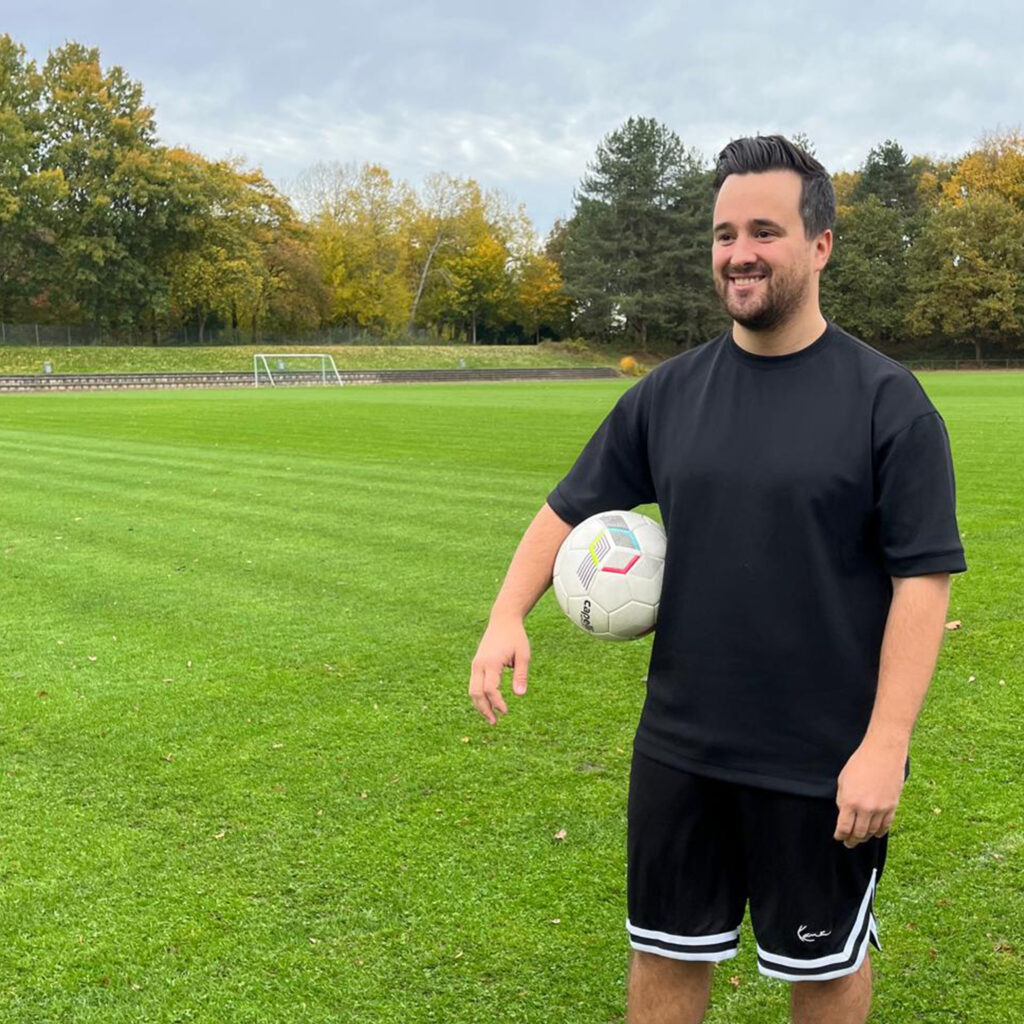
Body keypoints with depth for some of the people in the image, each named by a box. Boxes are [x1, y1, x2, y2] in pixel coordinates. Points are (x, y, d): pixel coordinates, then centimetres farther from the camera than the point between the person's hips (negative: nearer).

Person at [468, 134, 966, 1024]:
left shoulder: (886, 399, -10)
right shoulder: (669, 393, 2)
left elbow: (923, 580, -12)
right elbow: (571, 509, 8)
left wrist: (885, 744, -18)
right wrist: (509, 615, -8)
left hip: (826, 762, -3)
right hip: (679, 748, 4)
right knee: (665, 952, 17)